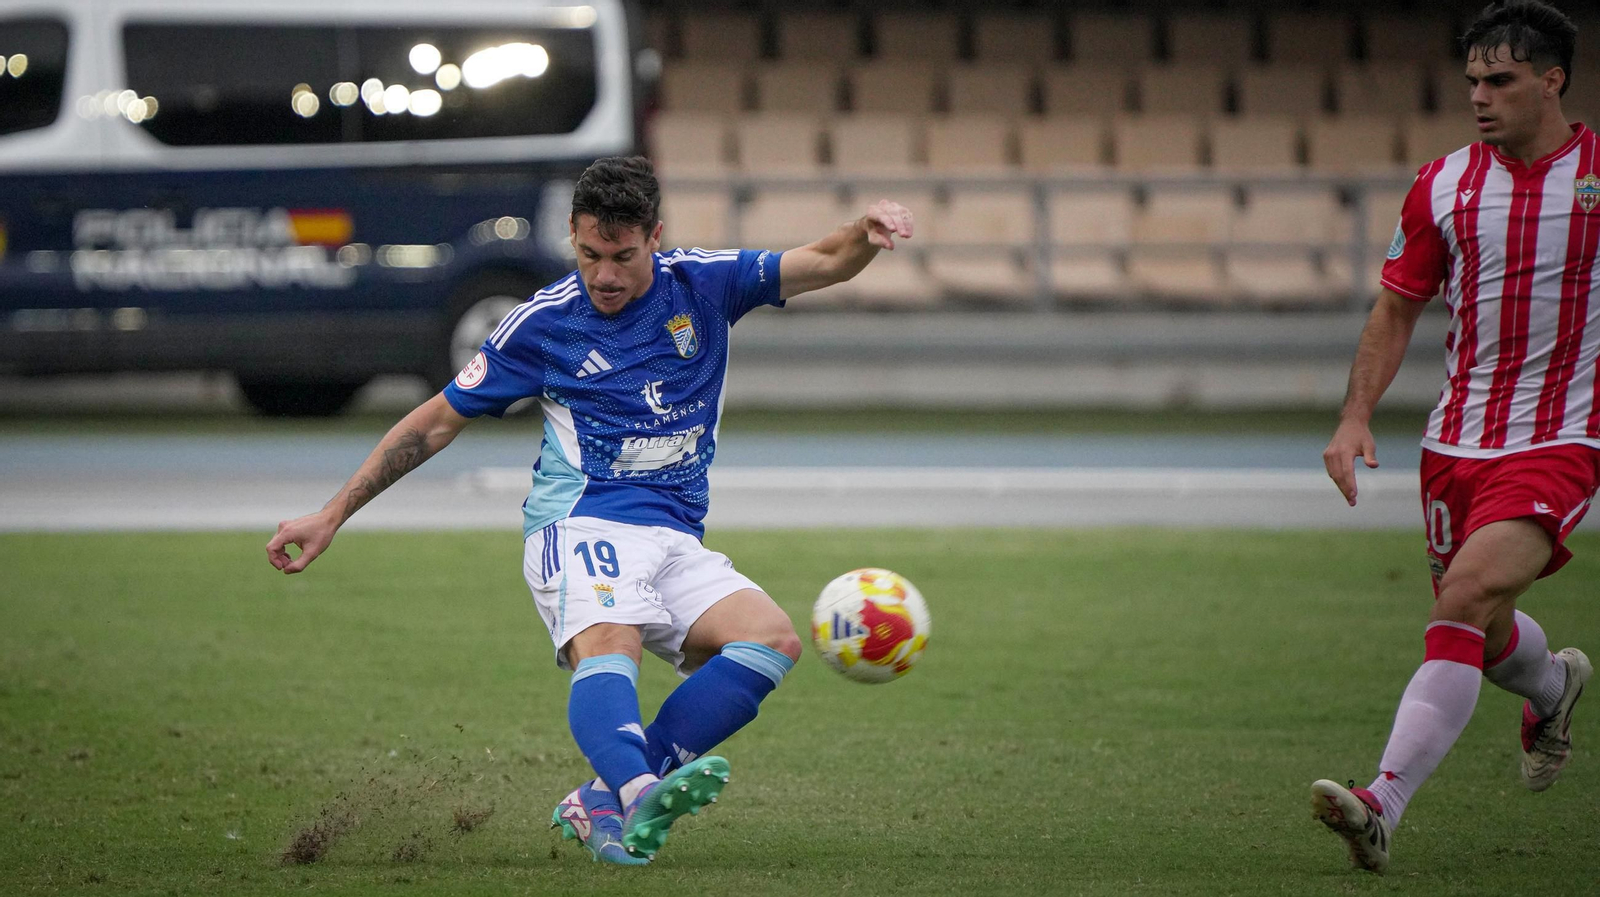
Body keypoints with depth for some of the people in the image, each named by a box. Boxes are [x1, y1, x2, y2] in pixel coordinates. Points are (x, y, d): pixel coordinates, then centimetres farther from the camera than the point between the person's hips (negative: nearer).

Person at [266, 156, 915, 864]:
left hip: (676, 541, 4)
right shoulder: (543, 322, 2)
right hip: (579, 526, -4)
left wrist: (867, 232, -21)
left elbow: (826, 263, 5)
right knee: (606, 646, -35)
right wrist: (332, 515, 7)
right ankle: (642, 793, -65)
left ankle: (602, 803, -25)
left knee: (773, 640, -21)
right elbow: (438, 420, 9)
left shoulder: (701, 285, 7)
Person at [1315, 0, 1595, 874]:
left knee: (1468, 597, -24)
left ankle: (1385, 802, -27)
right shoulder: (1442, 186, 3)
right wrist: (1356, 417, -2)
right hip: (1456, 440, 5)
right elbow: (1396, 309, 10)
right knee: (1479, 632, 14)